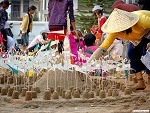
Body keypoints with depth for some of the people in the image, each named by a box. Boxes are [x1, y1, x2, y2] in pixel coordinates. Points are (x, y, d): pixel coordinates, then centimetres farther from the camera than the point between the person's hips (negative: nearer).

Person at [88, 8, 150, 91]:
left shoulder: (141, 20, -43)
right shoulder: (116, 31, -28)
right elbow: (102, 48, -30)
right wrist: (87, 64, -39)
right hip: (139, 37, 5)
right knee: (132, 52, -12)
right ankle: (140, 82, -4)